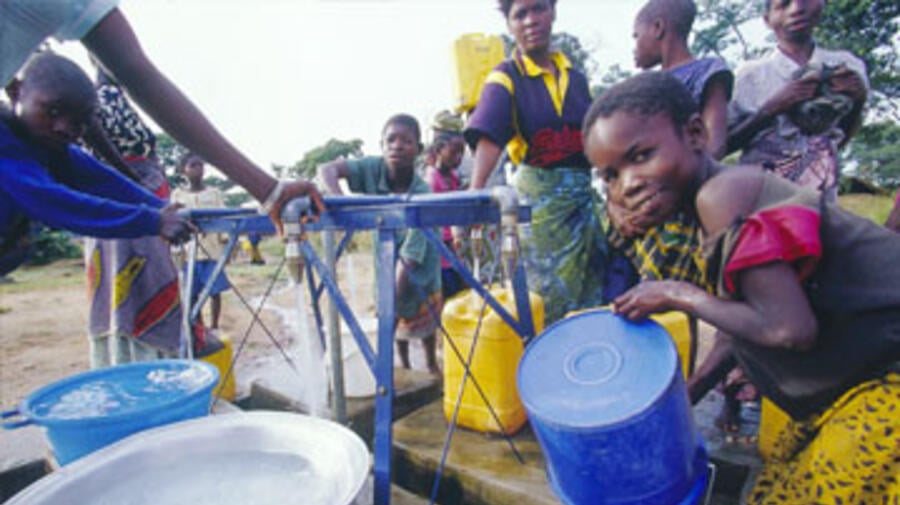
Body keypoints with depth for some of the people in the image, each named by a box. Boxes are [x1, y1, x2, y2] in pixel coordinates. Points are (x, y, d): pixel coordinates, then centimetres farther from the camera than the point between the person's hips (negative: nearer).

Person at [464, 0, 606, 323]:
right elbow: (488, 136, -22)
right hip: (538, 197, -5)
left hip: (583, 193, 5)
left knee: (594, 294, 9)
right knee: (550, 299, 0)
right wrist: (475, 190, -37)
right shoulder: (506, 78, -5)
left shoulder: (576, 78, 11)